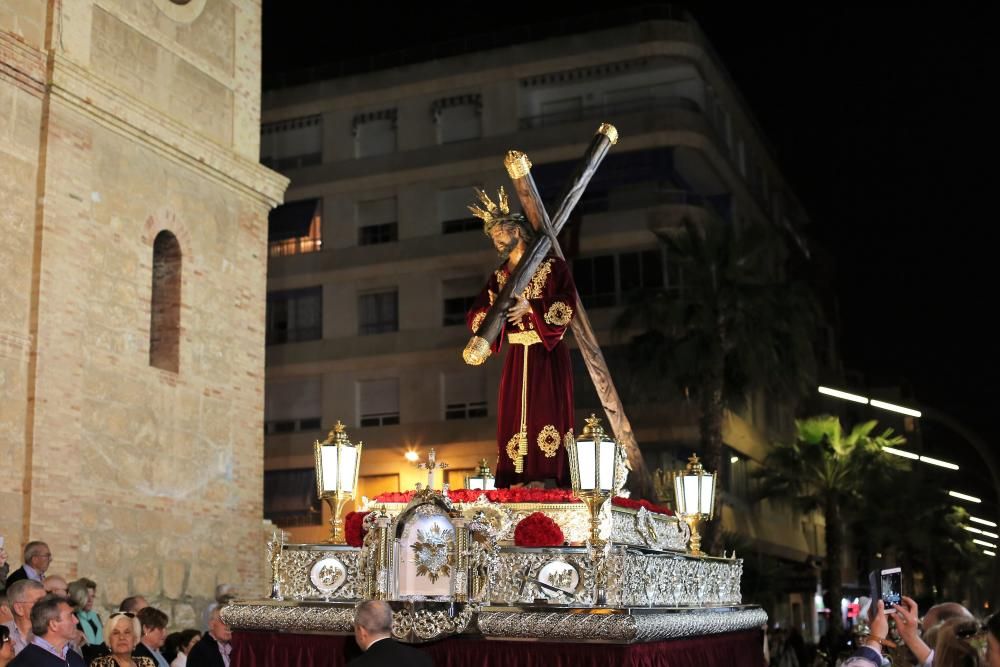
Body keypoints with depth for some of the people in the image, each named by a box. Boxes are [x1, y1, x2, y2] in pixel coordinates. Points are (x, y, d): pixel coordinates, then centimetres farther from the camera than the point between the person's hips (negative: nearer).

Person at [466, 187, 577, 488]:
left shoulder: (552, 266, -2)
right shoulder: (500, 276, 13)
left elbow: (568, 304, -13)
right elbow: (475, 315, 6)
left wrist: (531, 307, -23)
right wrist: (495, 311, -16)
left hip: (548, 354, -5)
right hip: (516, 356, 5)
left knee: (547, 415, -9)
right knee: (513, 418, 1)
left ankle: (549, 480, -8)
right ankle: (516, 484, 3)